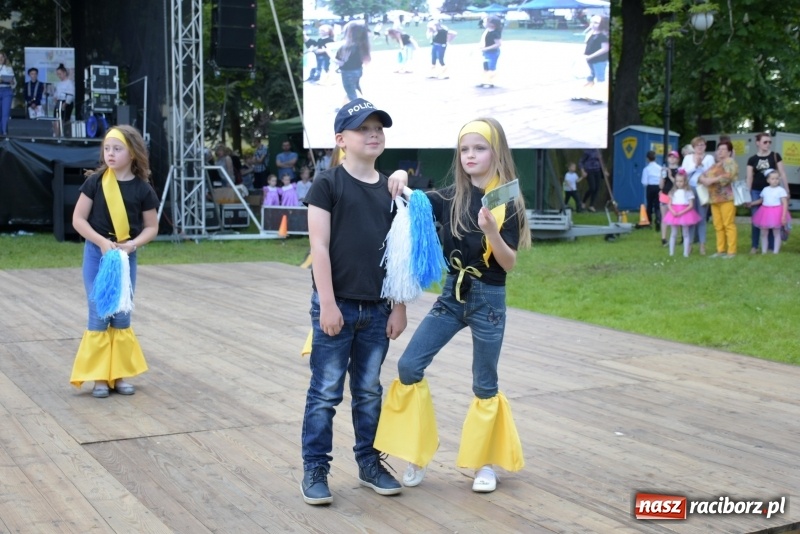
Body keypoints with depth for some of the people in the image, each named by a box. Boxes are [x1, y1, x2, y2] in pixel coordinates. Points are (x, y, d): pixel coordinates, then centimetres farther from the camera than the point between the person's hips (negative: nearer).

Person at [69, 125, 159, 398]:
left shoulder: (143, 188, -4)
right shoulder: (95, 181, -6)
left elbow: (152, 227, 2)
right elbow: (78, 219, -6)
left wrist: (133, 244, -16)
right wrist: (102, 242, -18)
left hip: (126, 256, 1)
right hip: (96, 253, -1)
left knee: (122, 315, 8)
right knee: (99, 314, 1)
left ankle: (120, 373, 18)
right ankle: (99, 376, 9)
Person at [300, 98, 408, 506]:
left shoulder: (390, 189, 9)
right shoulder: (328, 184, -5)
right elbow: (320, 247, -10)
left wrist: (399, 306, 6)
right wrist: (327, 304, -14)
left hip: (377, 309, 5)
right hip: (336, 305, -4)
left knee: (370, 391, 14)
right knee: (325, 392, 1)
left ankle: (369, 464, 26)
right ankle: (315, 470, 11)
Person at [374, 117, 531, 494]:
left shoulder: (507, 202, -9)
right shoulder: (451, 198, 1)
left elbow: (509, 263, -13)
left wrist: (491, 230, -30)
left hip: (489, 300, -4)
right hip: (451, 295, 4)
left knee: (484, 385, 8)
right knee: (409, 366, -2)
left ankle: (485, 462, 25)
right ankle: (417, 453, 12)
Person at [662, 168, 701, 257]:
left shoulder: (688, 192, -4)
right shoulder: (673, 192, 6)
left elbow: (691, 205, -8)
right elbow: (669, 204, 5)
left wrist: (681, 212, -19)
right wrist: (673, 211, -15)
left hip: (685, 213, -3)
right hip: (674, 214, 3)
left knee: (685, 234, 2)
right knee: (673, 234, 6)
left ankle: (686, 253, 3)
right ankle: (671, 253, 10)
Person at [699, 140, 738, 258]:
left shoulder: (730, 162, -2)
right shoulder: (715, 165, 23)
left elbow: (728, 177, -18)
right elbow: (703, 175, 17)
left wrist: (712, 180, -17)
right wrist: (704, 179, -7)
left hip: (726, 198, -8)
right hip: (714, 199, 8)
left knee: (728, 225, -8)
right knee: (718, 226, 7)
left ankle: (731, 251, -7)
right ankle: (721, 250, 12)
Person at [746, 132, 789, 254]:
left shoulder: (775, 156, 1)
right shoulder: (752, 159, 3)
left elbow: (782, 174, 1)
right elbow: (749, 178, 5)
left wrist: (786, 191, -3)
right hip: (756, 191, 1)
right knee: (756, 219, 4)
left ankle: (771, 247, 8)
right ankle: (754, 246, 13)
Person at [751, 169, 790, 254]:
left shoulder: (781, 190, -8)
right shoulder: (765, 190, 8)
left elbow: (785, 204, -11)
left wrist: (783, 216, -17)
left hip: (776, 213, -5)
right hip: (765, 213, 5)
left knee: (776, 233, 4)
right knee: (763, 233, 7)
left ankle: (776, 252, 9)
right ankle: (764, 251, 16)